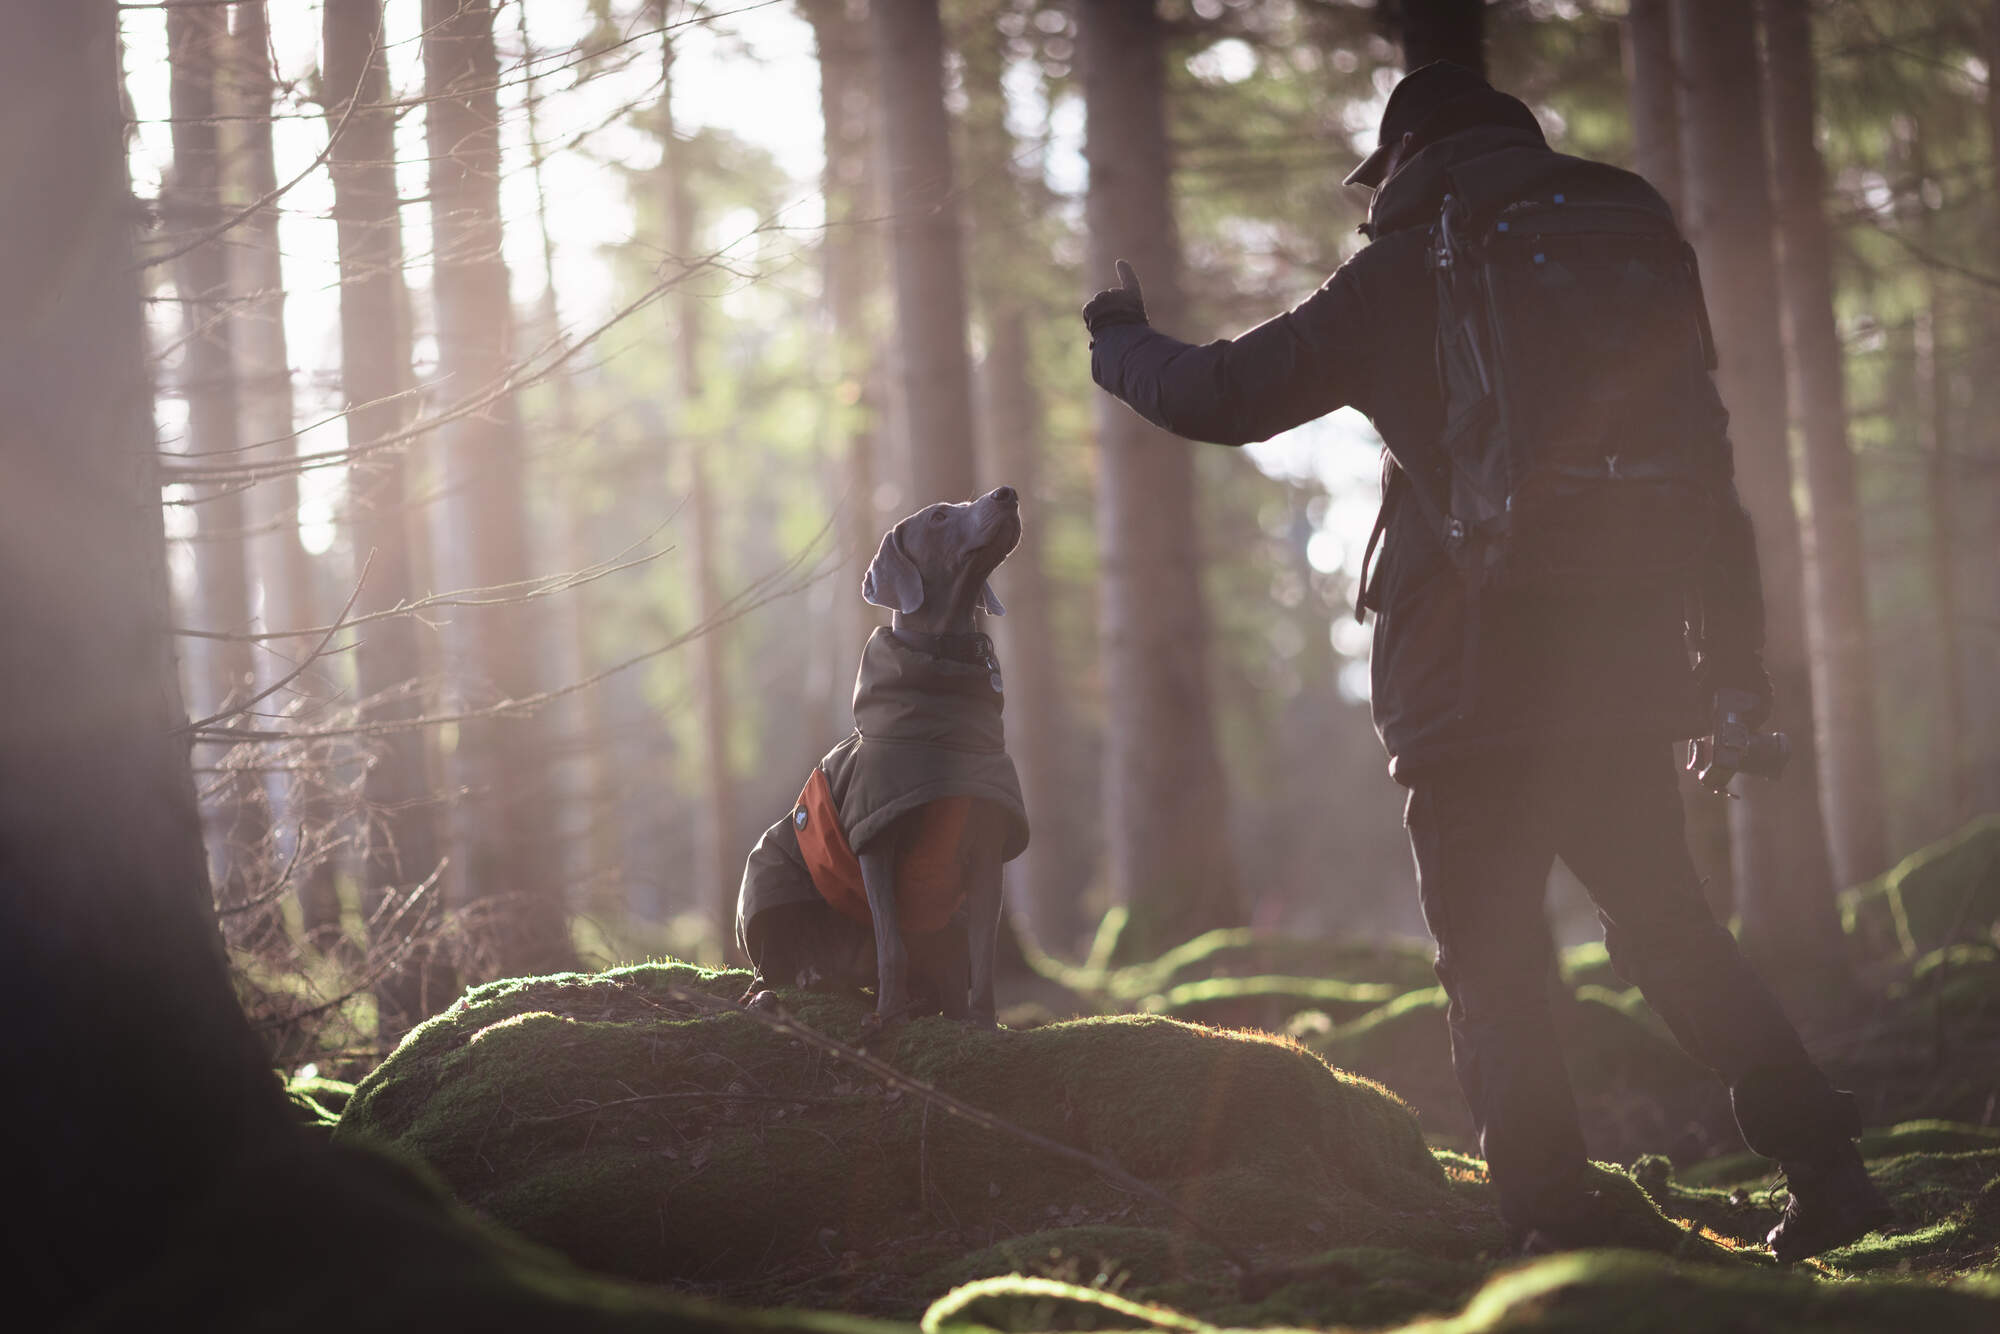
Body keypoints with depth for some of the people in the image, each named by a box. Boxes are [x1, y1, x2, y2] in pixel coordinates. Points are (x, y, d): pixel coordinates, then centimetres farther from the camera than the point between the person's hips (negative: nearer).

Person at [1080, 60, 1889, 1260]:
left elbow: (1222, 398, 3)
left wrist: (1122, 343, 24)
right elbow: (1708, 470, 13)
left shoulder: (1400, 282, 0)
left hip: (1471, 691, -5)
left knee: (1494, 968, 1)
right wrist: (1734, 653, 18)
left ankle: (1557, 1227, -6)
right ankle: (1824, 1162, 3)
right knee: (1671, 933, 14)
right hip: (1624, 682, 5)